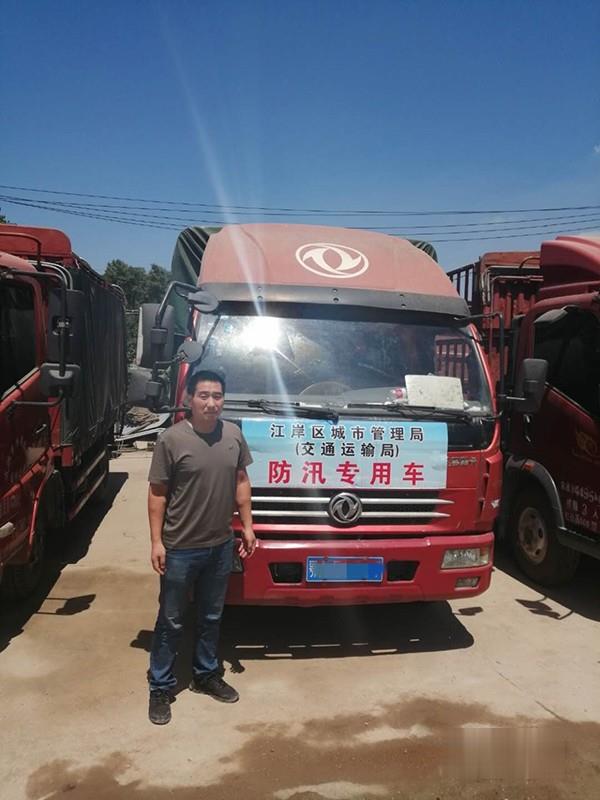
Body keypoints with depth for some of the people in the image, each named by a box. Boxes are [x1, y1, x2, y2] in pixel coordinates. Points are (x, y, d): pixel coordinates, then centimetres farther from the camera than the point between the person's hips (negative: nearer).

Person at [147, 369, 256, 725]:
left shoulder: (234, 434, 0)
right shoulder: (172, 439, -14)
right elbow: (157, 493, -10)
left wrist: (247, 525, 7)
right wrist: (157, 541, -12)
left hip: (221, 545, 5)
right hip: (180, 548, -4)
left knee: (211, 617, 20)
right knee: (171, 621, 10)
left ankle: (207, 675, 39)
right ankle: (161, 688, 26)